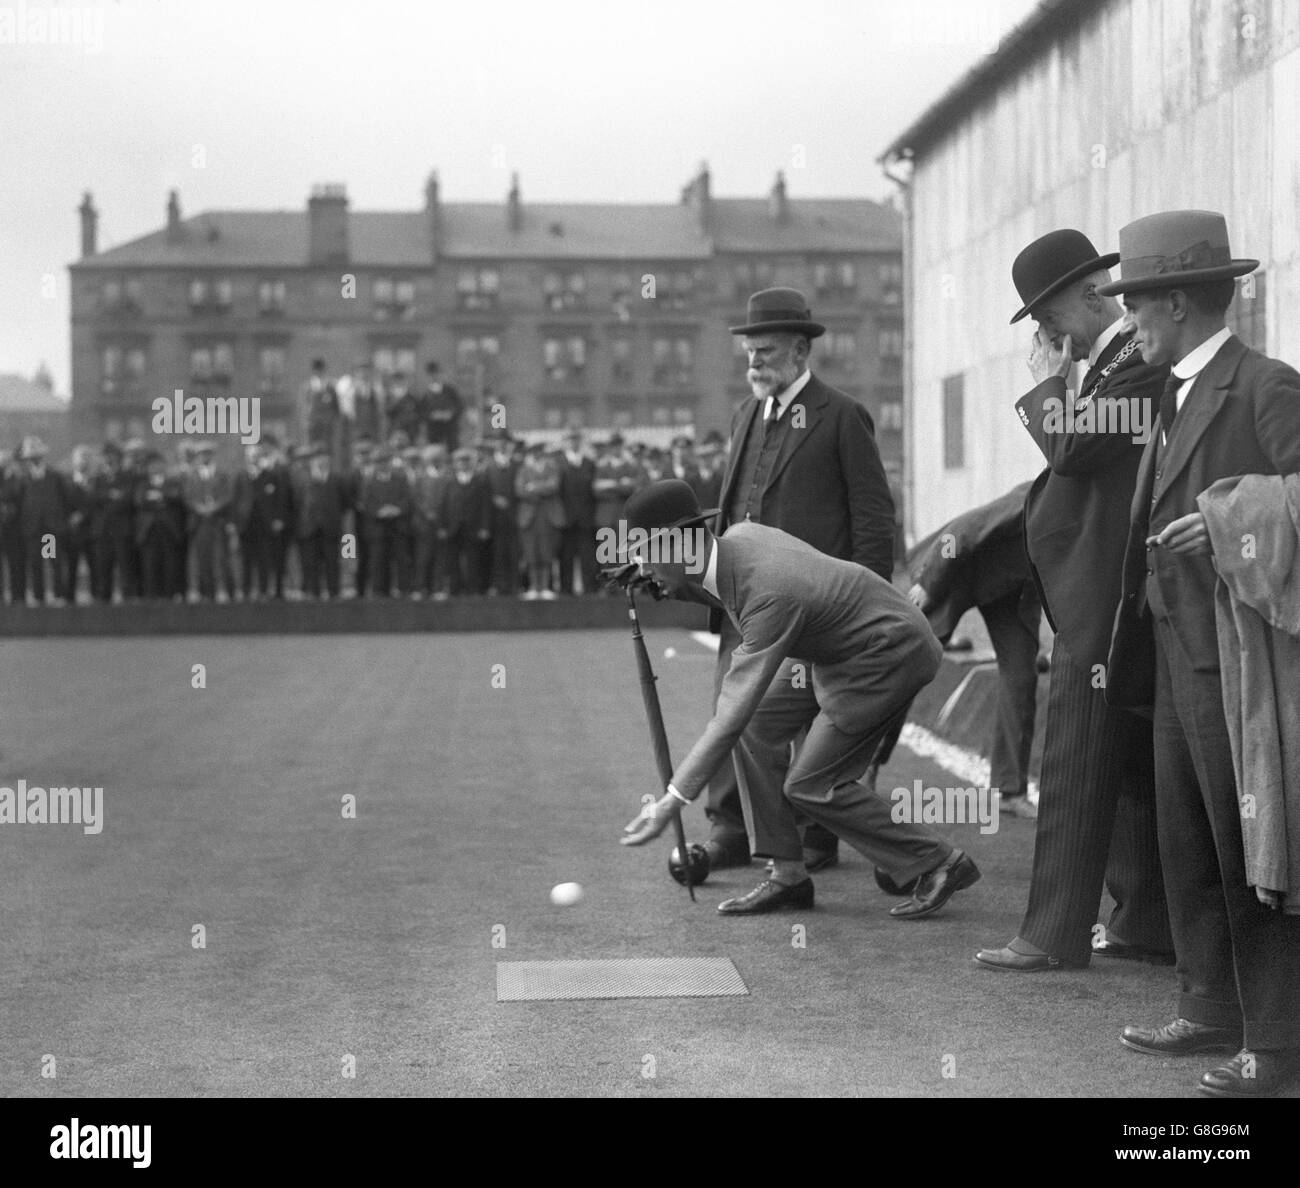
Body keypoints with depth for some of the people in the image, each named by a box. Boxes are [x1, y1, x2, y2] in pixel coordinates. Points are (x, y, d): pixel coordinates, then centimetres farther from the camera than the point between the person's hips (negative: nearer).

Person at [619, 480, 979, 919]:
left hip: (892, 654, -10)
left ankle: (939, 864, 3)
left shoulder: (770, 595, -34)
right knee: (758, 727, 1)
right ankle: (787, 875, 6)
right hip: (838, 649, 10)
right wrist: (659, 584, -1)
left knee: (810, 785, -9)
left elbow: (733, 711, -36)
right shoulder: (738, 535, -8)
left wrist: (672, 800, -36)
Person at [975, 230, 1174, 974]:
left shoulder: (1145, 361, -14)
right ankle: (1148, 925, 21)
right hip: (1097, 594, 10)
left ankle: (1057, 935, -5)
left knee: (1077, 765, -8)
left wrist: (1047, 386, -8)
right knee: (1134, 768, 13)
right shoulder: (1113, 361, 16)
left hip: (1105, 598, -10)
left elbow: (1075, 447, -20)